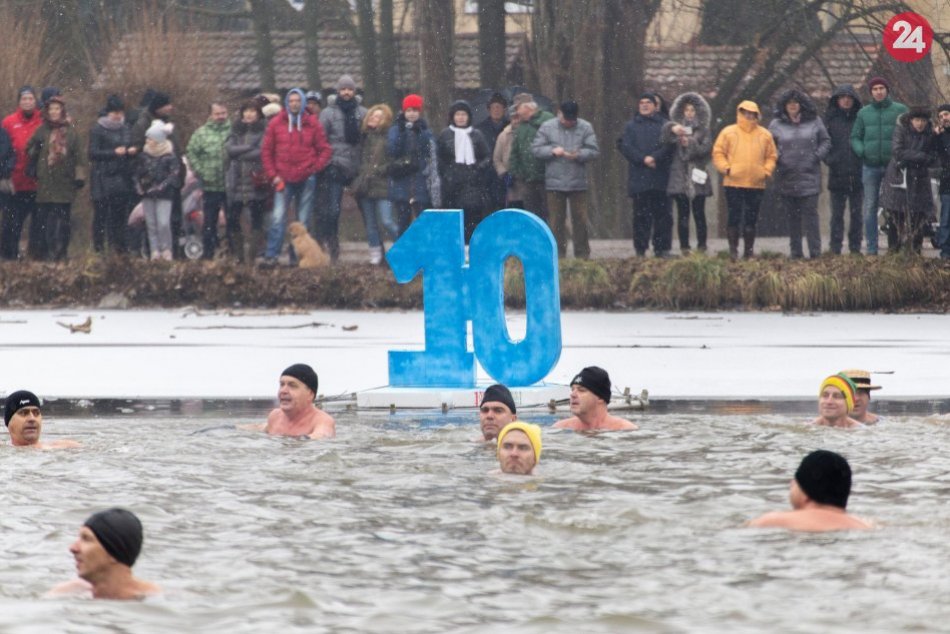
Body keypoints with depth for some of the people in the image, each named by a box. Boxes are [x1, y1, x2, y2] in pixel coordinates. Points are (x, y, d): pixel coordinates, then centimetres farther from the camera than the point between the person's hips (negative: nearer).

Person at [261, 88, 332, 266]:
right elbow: (266, 151, 6)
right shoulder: (276, 124, 3)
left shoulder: (312, 124, 5)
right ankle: (270, 256, -13)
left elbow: (325, 149, 8)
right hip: (284, 180, -1)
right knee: (278, 218, -13)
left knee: (303, 221, 5)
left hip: (306, 179, 1)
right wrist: (273, 175, -1)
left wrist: (315, 168, -4)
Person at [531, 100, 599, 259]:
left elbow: (594, 151, -1)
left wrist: (579, 155, -19)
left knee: (580, 219, 2)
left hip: (578, 183, 0)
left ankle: (582, 255, 9)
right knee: (556, 221, 3)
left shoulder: (585, 128, 3)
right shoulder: (547, 127, 4)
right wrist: (552, 151, -15)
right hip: (554, 183, 0)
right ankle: (558, 256, 10)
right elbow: (536, 149, 2)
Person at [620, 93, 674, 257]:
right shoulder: (631, 126, 13)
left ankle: (662, 249, 2)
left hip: (660, 179, 0)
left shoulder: (664, 125, 10)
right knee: (641, 214, 0)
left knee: (662, 214, -2)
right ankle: (640, 249, 2)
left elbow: (669, 145, -2)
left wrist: (654, 157, -16)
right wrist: (643, 159, -12)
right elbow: (625, 147, 1)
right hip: (639, 179, 0)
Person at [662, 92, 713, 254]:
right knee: (682, 214, -3)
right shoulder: (677, 128, 13)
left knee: (699, 213, -2)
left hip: (697, 176, -1)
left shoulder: (704, 131, 12)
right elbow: (665, 136, -8)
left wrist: (690, 144, -14)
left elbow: (706, 149, -2)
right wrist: (672, 128, -29)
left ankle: (701, 247, 1)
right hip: (680, 177, 1)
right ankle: (684, 247, -4)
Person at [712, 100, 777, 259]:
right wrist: (726, 168, -10)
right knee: (734, 217, -3)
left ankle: (749, 249, 14)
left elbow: (772, 156, 13)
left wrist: (766, 170, -2)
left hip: (756, 185, 2)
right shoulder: (728, 132, 2)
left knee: (751, 219, 7)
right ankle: (733, 249, 2)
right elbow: (718, 153, 3)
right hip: (733, 184, -2)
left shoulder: (764, 135, 8)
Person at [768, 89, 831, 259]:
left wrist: (816, 156, -4)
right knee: (792, 217, 5)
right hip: (786, 178, 1)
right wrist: (777, 158, -4)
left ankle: (815, 252, -6)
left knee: (810, 214, -7)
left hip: (809, 176, -1)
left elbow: (826, 142, 11)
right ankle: (795, 253, 10)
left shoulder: (814, 122, 6)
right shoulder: (776, 124, 7)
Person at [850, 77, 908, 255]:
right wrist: (861, 151, -7)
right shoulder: (864, 113, 11)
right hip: (870, 165, 2)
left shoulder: (900, 110, 3)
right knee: (870, 208, 1)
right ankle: (871, 247, 4)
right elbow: (855, 137, 13)